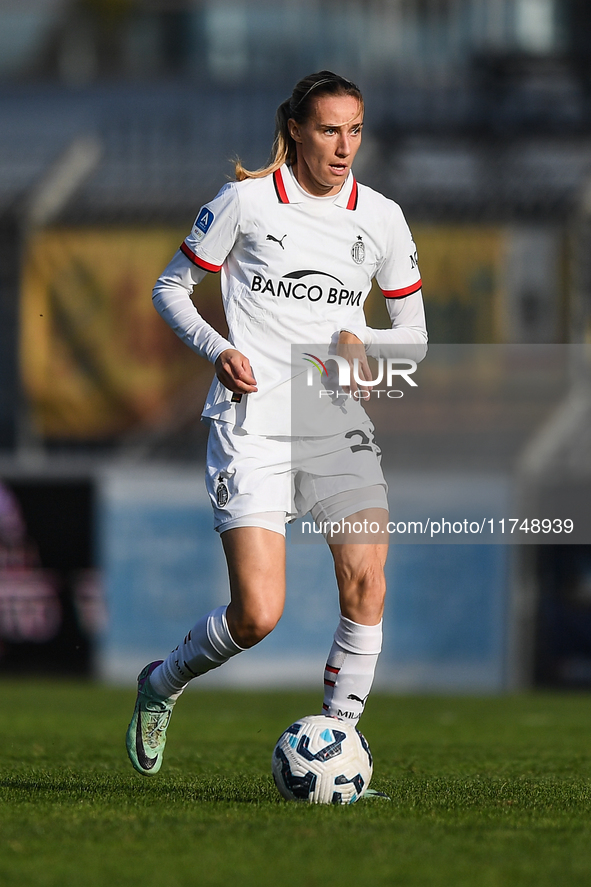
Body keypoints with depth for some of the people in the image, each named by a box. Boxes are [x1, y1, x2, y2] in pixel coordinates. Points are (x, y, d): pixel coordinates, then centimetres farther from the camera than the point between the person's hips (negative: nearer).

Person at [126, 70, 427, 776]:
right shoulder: (247, 201, -3)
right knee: (258, 615, -12)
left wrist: (357, 341, -7)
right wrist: (218, 350, -10)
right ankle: (161, 685, 19)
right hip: (252, 421, -4)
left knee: (366, 582, -17)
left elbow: (413, 333, 14)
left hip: (337, 424, 4)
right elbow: (171, 287, 8)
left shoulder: (381, 217, 7)